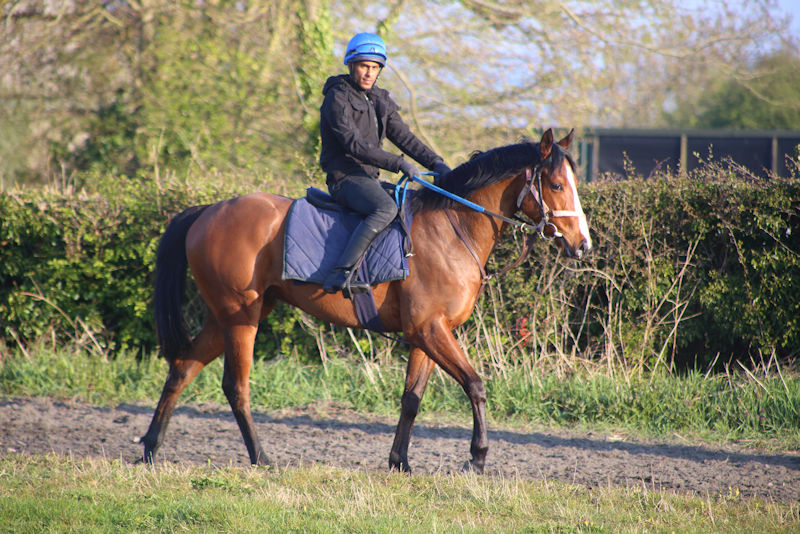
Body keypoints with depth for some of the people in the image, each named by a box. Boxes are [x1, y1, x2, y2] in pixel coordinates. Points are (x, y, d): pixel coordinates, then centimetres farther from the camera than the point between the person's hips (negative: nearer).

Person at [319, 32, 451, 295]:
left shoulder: (380, 101, 16)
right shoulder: (337, 99, -10)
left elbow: (404, 137, 12)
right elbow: (354, 145, -20)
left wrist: (436, 163, -4)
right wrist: (399, 164, -26)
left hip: (369, 179, 9)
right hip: (345, 177, -9)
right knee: (386, 208, -35)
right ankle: (340, 273, -45)